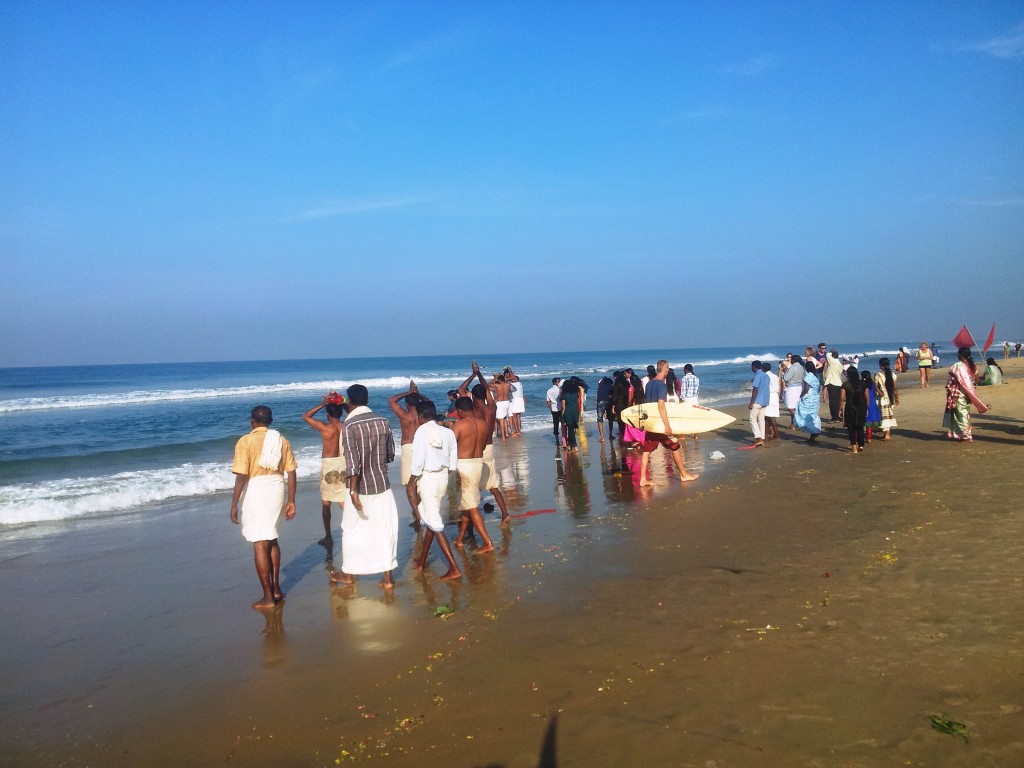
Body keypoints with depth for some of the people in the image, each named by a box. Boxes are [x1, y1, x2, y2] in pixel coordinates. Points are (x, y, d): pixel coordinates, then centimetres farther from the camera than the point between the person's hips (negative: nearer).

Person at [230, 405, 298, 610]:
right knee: (272, 540, 20)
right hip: (277, 489, 5)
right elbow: (291, 472, 5)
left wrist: (234, 505, -8)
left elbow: (241, 476, -13)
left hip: (256, 491, -5)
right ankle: (276, 589, 26)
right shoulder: (281, 440, 6)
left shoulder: (245, 441, -8)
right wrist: (291, 501, 11)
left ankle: (268, 597, 4)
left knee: (260, 544, 1)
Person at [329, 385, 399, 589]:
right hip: (382, 484, 3)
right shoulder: (383, 422, 0)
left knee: (352, 530, 13)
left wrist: (353, 491, -20)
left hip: (361, 487, -3)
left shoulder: (350, 425, -14)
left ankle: (348, 573, 29)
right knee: (385, 530, 8)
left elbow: (352, 461, -20)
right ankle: (387, 577, 11)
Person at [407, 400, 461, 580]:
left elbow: (418, 460, -15)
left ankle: (454, 568, -7)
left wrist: (412, 482, -4)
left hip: (427, 478, -6)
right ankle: (422, 562, 32)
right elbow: (453, 462, 5)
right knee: (431, 520, 20)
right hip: (443, 477, 6)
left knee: (435, 524, -3)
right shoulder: (448, 432, 3)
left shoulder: (422, 431, -12)